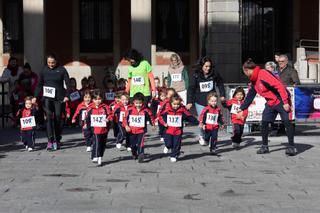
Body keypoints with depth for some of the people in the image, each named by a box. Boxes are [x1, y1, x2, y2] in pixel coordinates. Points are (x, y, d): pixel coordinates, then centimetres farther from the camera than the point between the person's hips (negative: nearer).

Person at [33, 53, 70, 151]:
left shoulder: (61, 70, 0)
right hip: (47, 97, 1)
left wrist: (67, 96, -11)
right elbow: (39, 84, 11)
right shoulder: (44, 70, 6)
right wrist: (35, 97, 3)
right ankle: (50, 141, -16)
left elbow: (68, 83, -1)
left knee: (58, 118, 3)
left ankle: (57, 141, 15)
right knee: (49, 117, -13)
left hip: (59, 98, -1)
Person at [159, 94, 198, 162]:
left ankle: (173, 156, 21)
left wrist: (197, 122, -1)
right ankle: (167, 147, 30)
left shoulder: (182, 110, -6)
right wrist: (164, 123, -11)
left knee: (176, 145, 5)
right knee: (169, 144, -5)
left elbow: (189, 117, 1)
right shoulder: (167, 110, -7)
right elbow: (161, 117, 3)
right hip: (168, 131, -1)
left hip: (178, 131, 1)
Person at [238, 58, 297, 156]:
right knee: (264, 123, 3)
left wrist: (285, 102, -26)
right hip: (270, 103, 9)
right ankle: (264, 146, 12)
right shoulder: (254, 81, 9)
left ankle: (291, 147, -5)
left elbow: (280, 86, -25)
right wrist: (242, 109, 22)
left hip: (281, 101, -9)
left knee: (287, 122, -10)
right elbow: (250, 96, 21)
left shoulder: (263, 74, -21)